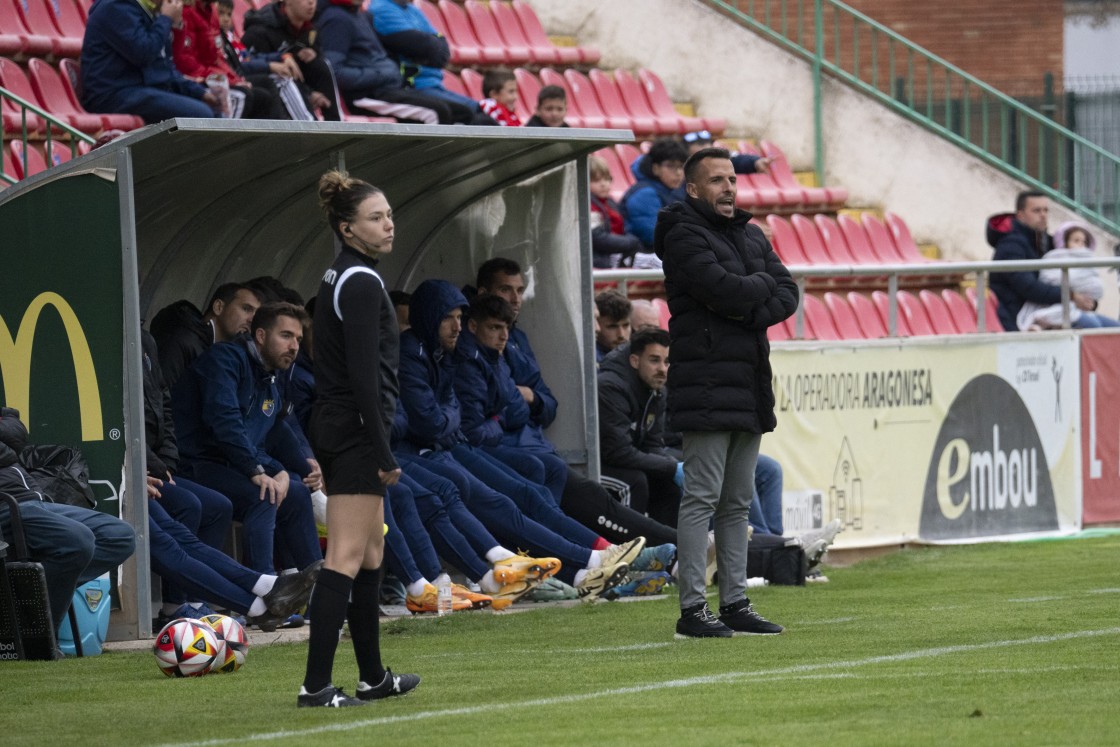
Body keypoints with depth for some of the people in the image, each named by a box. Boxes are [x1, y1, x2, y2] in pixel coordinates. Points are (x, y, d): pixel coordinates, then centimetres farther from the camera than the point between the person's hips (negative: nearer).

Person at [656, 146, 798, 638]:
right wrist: (760, 285, -1)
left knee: (738, 502, 10)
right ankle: (692, 609, -9)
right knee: (702, 496, -9)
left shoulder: (751, 236, 18)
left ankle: (735, 603, 14)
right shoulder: (684, 236, -7)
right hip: (706, 384, -8)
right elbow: (723, 288, -20)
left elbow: (788, 294, 9)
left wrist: (751, 311, -10)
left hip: (750, 386, 8)